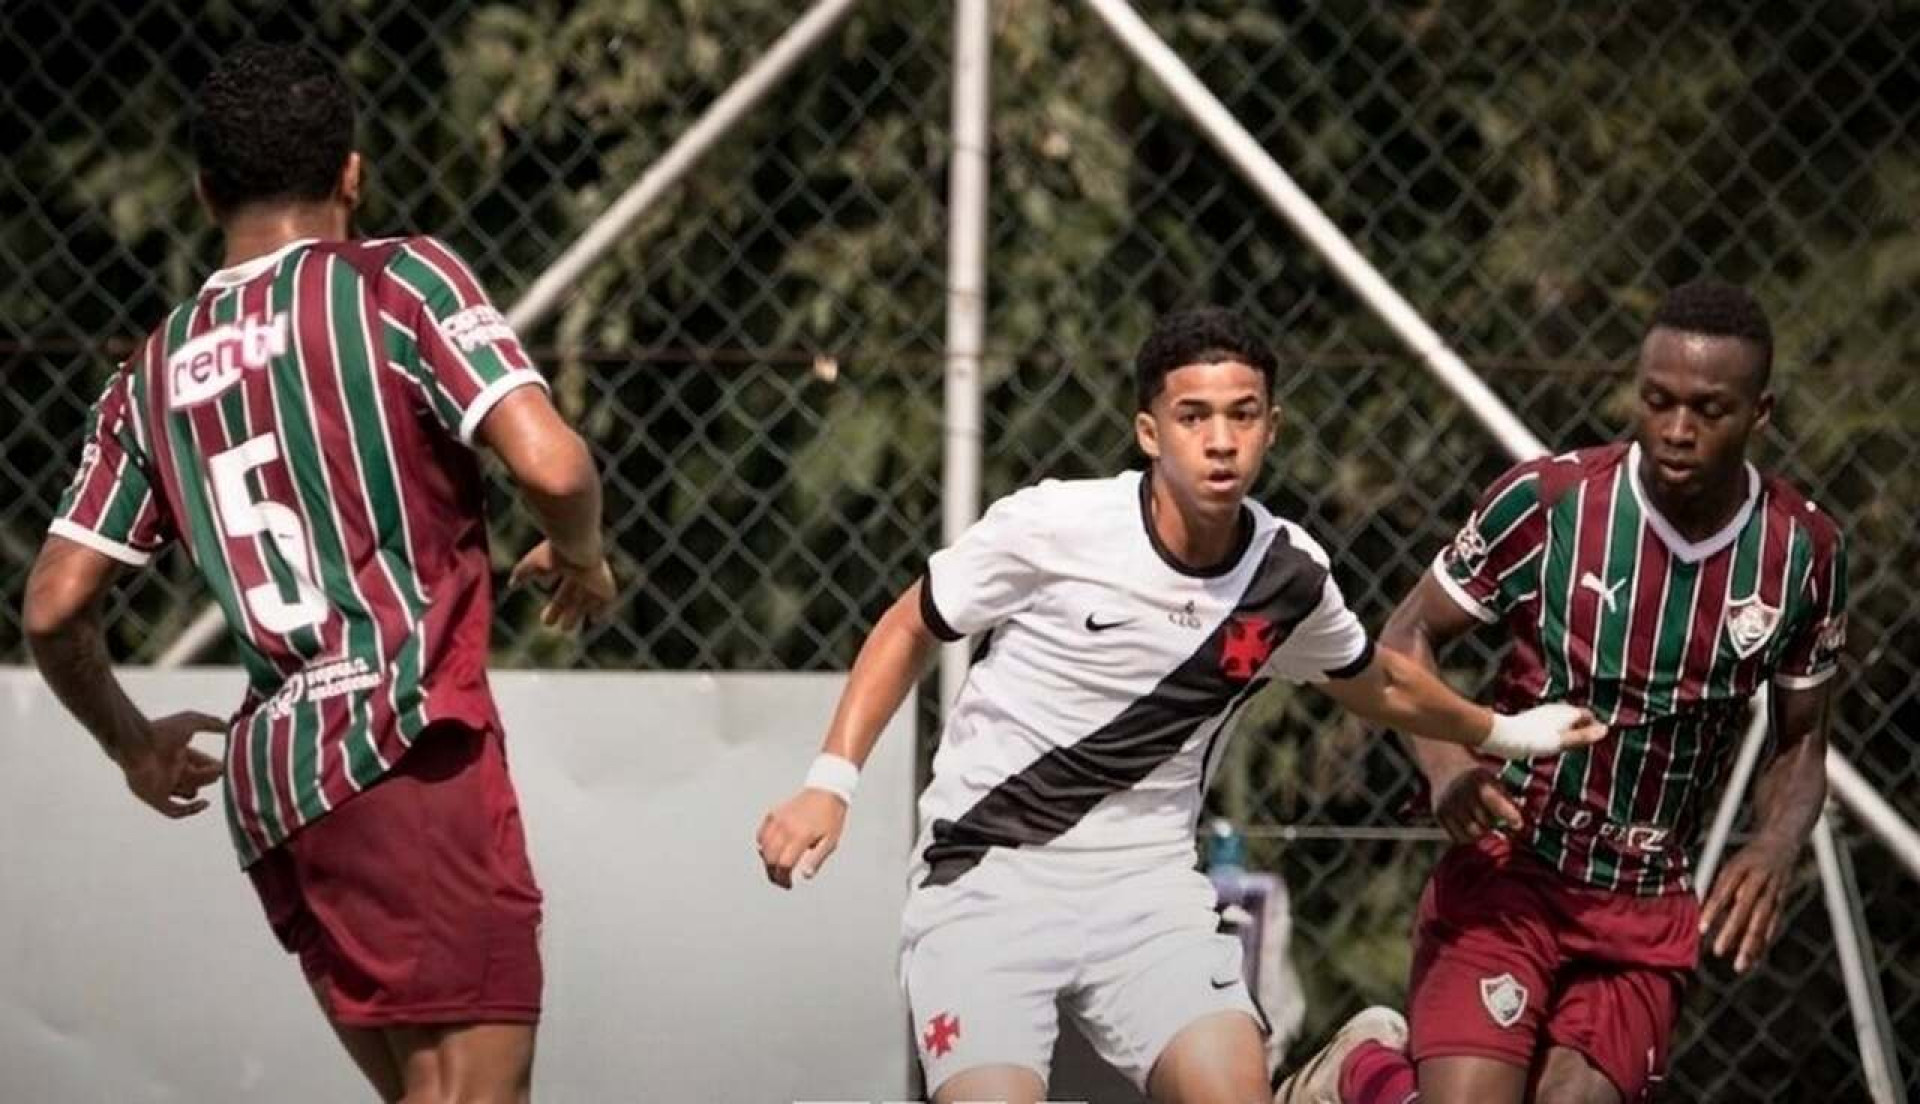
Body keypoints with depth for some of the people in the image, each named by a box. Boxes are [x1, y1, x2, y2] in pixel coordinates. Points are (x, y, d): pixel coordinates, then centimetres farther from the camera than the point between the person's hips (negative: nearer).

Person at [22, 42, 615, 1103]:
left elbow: (54, 607, 16)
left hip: (268, 777, 7)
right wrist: (580, 557, 11)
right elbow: (550, 462, -11)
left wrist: (133, 743, 33)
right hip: (409, 738, -6)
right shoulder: (397, 279, 1)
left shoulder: (155, 372, 17)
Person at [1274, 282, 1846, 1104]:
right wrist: (1445, 765, -20)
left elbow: (1801, 743, 10)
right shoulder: (1549, 502, -13)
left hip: (1649, 914, 3)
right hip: (1504, 880, -3)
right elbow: (1409, 636, -1)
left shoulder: (1804, 552, -4)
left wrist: (1773, 854, -11)